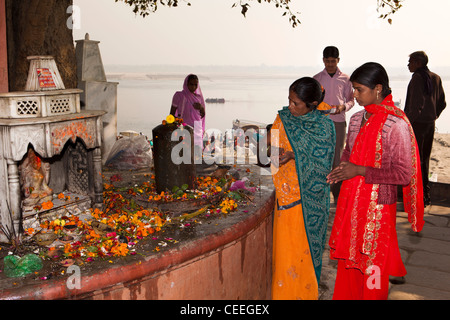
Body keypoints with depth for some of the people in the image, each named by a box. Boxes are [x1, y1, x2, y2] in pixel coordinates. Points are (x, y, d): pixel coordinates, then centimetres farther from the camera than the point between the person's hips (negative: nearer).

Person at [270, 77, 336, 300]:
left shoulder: (324, 126, -7)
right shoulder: (283, 118, 3)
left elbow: (321, 166, -11)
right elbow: (274, 148, 7)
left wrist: (293, 156, -22)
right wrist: (275, 154, -17)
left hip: (310, 198, -3)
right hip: (286, 195, 3)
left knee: (306, 247, 6)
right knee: (285, 246, 7)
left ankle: (307, 292, 25)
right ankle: (284, 292, 23)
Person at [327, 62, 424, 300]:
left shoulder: (397, 124, -16)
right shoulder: (356, 119, 5)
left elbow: (404, 174, -17)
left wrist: (360, 171, -20)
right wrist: (342, 168, -1)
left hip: (377, 207, -6)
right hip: (350, 202, 6)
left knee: (373, 265, 9)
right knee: (347, 260, 17)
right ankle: (345, 296, 35)